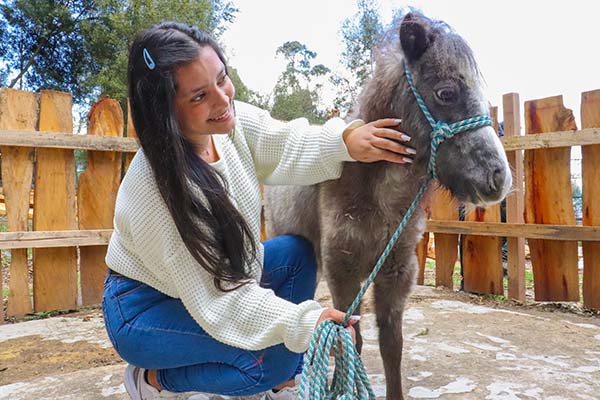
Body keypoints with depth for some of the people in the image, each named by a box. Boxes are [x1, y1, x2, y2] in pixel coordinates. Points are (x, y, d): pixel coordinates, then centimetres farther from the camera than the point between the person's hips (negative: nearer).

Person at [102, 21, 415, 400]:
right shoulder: (154, 188, -35)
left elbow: (290, 148, -8)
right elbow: (213, 297, -31)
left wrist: (345, 139, -29)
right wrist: (304, 323, -36)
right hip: (143, 311, -7)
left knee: (297, 253, -1)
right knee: (273, 356, -20)